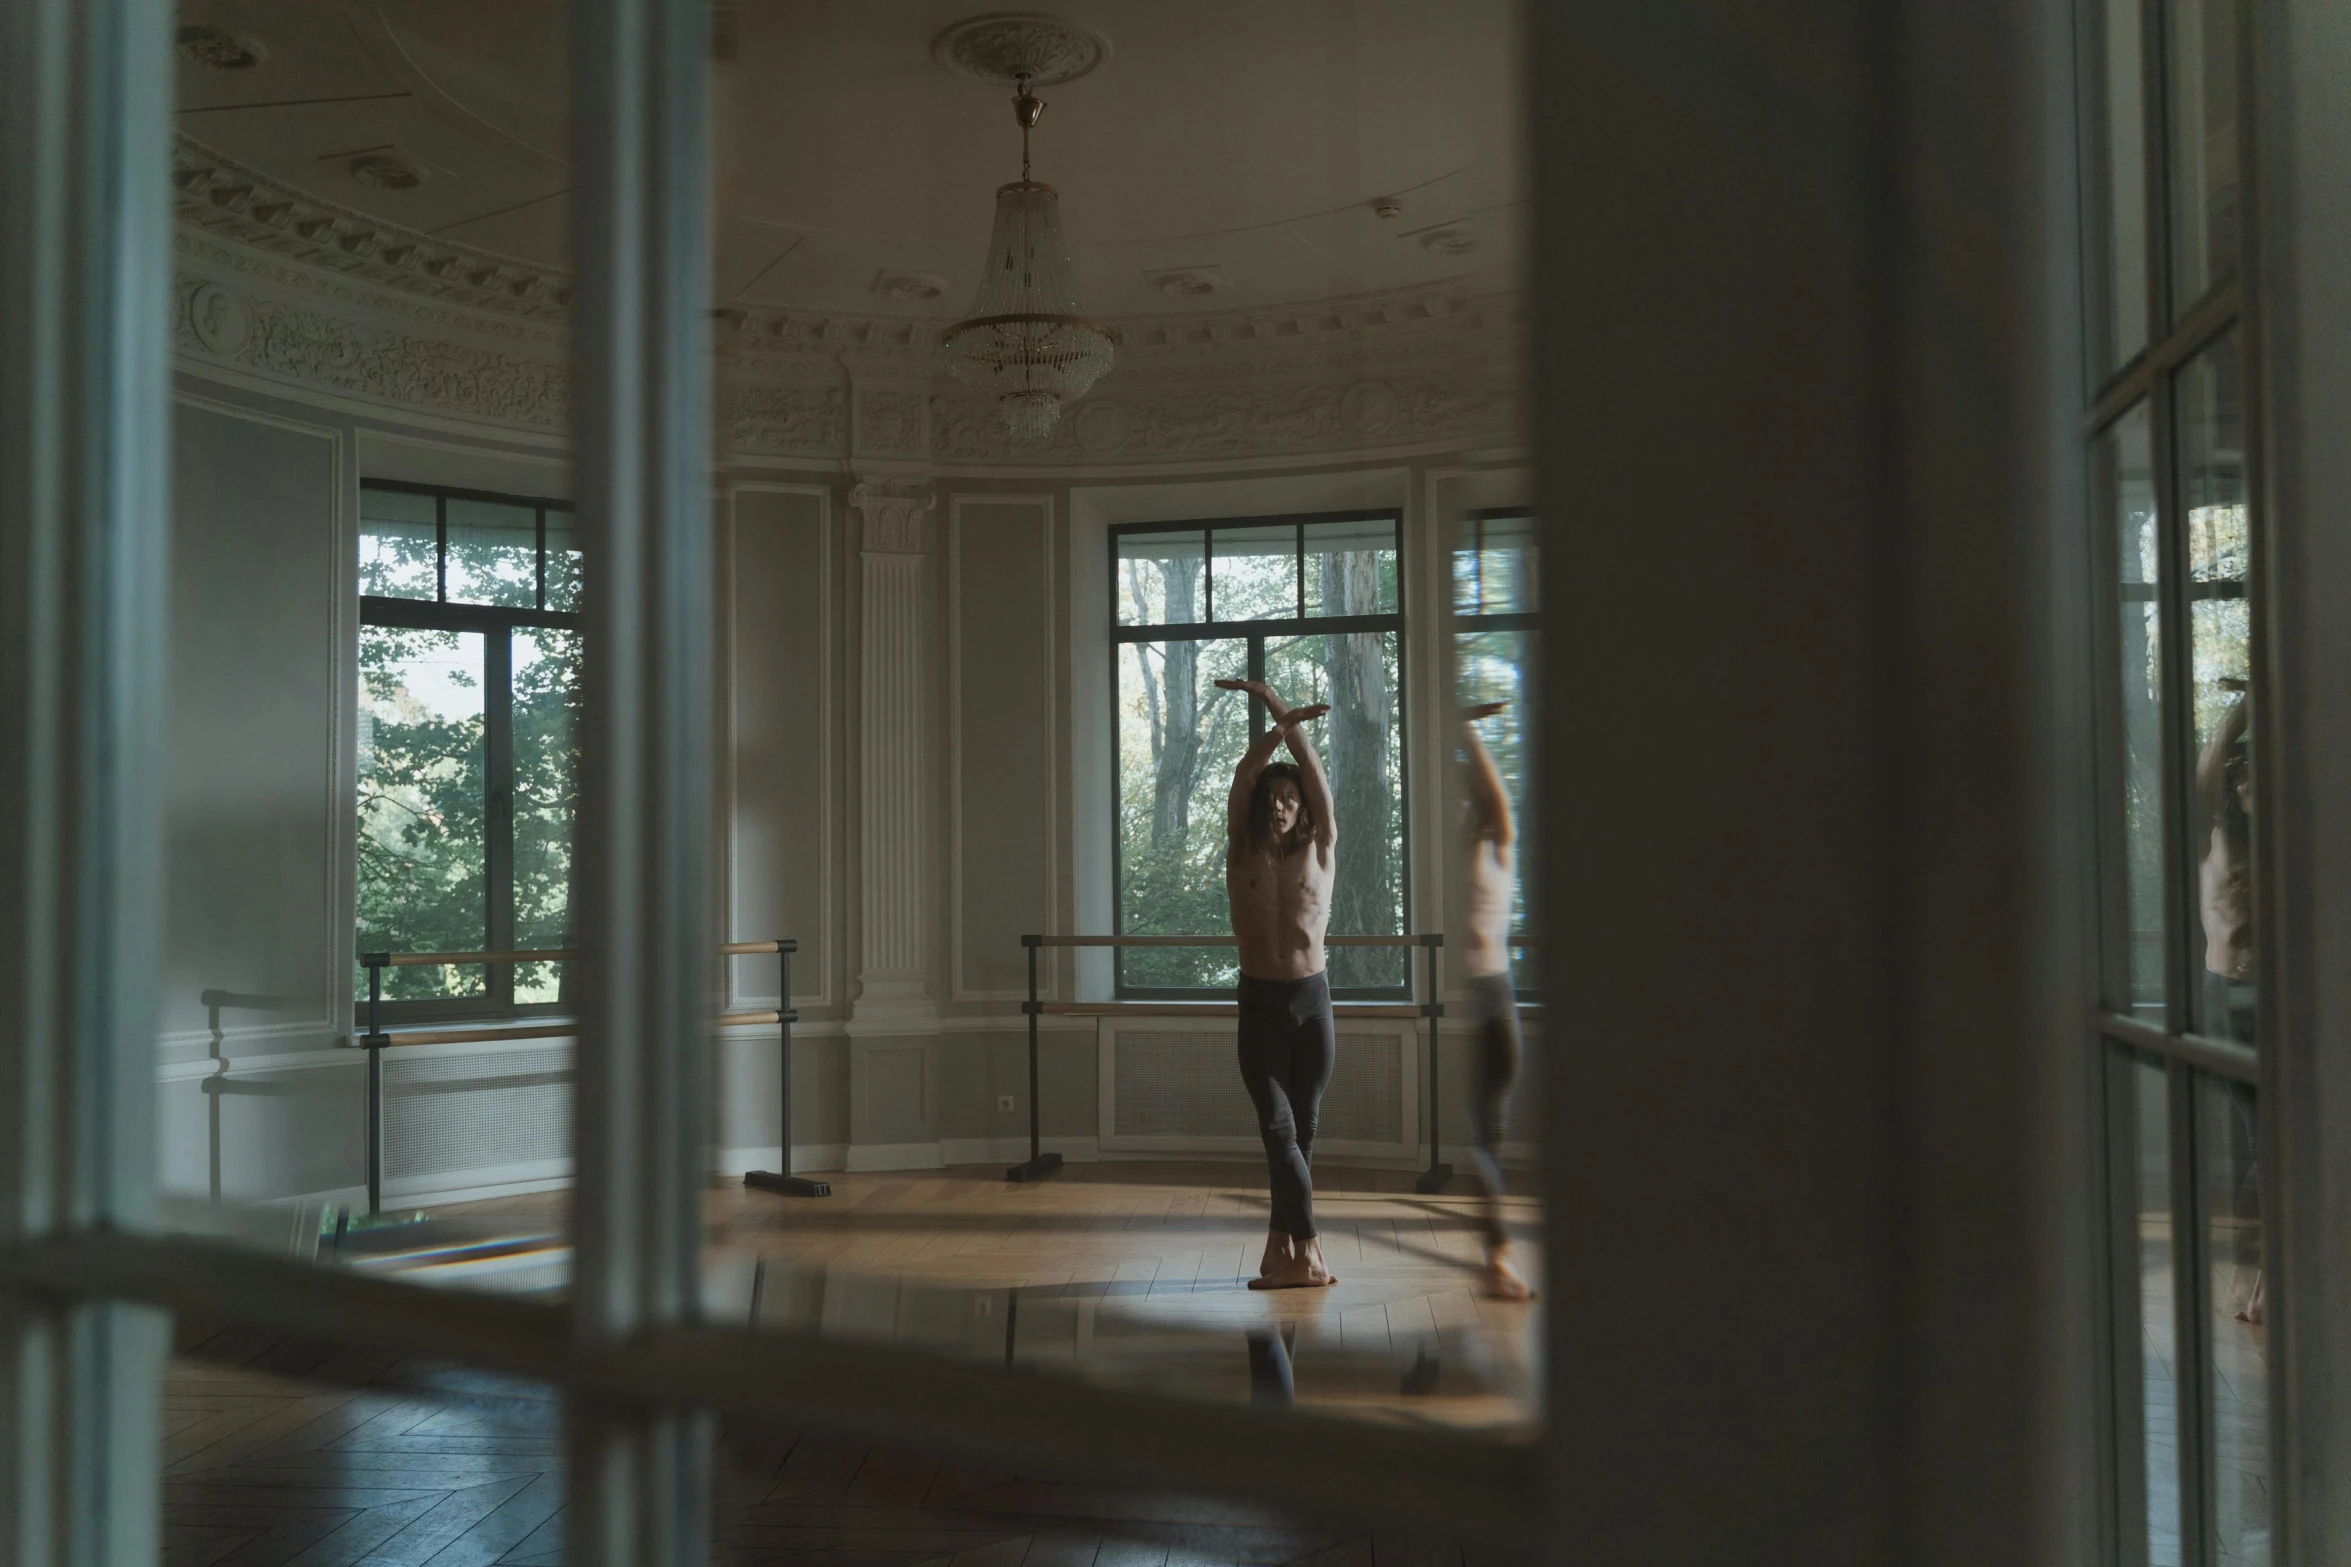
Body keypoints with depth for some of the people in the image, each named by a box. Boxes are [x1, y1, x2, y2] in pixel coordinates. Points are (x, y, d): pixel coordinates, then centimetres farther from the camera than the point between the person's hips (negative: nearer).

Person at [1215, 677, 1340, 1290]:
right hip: (1259, 1003, -1)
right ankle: (1307, 1254, -10)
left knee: (1303, 1129, 5)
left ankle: (1282, 1243, 15)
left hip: (1313, 999, 1)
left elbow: (1314, 776, -6)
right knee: (1278, 1128, -9)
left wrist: (1284, 713, -11)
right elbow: (1244, 776, -8)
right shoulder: (1242, 853, 4)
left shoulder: (1319, 851, 3)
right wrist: (1281, 722, -20)